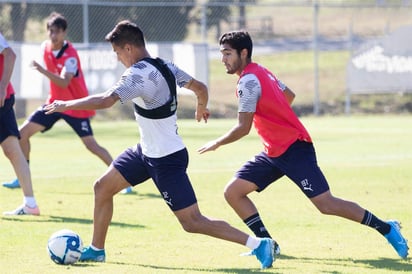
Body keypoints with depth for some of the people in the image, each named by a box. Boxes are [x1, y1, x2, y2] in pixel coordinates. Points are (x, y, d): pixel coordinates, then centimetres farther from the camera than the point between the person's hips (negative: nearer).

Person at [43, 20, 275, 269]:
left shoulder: (139, 74, -25)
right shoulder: (165, 66, 2)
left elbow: (105, 101, -33)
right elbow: (200, 88, 13)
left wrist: (65, 105, -20)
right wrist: (202, 108, 35)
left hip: (166, 160, -10)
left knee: (193, 222, -6)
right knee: (103, 187, 14)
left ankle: (259, 244, -5)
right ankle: (96, 250, 26)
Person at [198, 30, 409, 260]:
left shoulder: (248, 81, -17)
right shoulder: (261, 71, 11)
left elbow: (243, 129, -19)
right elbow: (289, 95, 25)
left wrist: (216, 144, -5)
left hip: (294, 149, -10)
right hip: (274, 153, 10)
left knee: (326, 204, -10)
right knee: (233, 192, 1)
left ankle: (386, 228, 2)